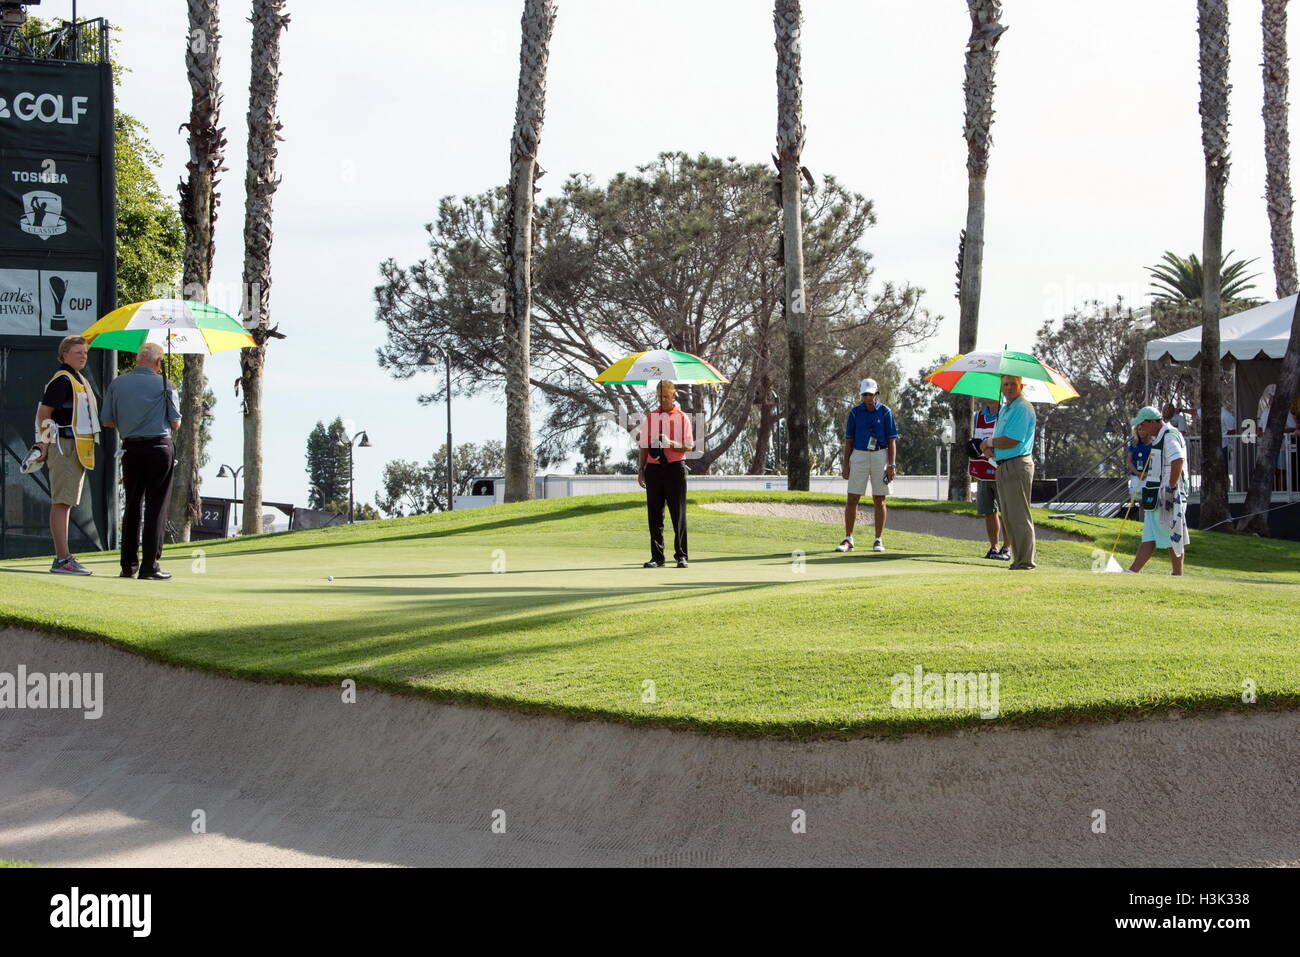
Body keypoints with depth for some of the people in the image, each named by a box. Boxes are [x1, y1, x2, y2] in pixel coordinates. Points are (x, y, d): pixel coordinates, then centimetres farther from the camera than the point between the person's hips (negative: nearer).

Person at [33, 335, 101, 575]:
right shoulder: (62, 380, -11)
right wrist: (44, 443, -15)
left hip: (78, 450, 10)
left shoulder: (80, 380, 20)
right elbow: (43, 412, -15)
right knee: (61, 503, -10)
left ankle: (63, 559, 14)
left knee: (65, 503, 11)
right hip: (64, 447, -10)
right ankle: (62, 560, -11)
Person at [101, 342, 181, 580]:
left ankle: (129, 565, 11)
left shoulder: (117, 384, 3)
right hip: (160, 448, -3)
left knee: (132, 507, 12)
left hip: (131, 449, 3)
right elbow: (176, 423, -2)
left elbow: (107, 421, 5)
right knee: (156, 507, 0)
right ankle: (149, 566, -3)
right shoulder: (164, 385, -6)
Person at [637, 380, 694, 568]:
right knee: (654, 515, 4)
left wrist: (671, 443, -23)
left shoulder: (682, 418, 1)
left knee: (678, 514, -2)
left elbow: (689, 446, -5)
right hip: (654, 468, 3)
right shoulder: (650, 417, 12)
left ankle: (681, 556, 3)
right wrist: (641, 470, 9)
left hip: (675, 468, -3)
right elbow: (644, 446, 14)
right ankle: (657, 557, 8)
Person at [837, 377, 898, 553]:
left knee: (879, 500, 1)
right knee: (852, 499, -4)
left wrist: (891, 465, -9)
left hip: (880, 456, -1)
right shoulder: (855, 412, 4)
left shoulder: (885, 412, 0)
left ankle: (879, 540, 7)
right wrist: (845, 464, -1)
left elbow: (892, 440, -1)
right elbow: (849, 440, 6)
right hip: (858, 457, 1)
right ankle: (848, 539, 1)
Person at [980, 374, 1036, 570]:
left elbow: (1010, 441, -21)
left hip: (1017, 466, -10)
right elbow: (1000, 440, 22)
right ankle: (1018, 559, 18)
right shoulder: (1004, 408, 19)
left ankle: (1026, 561, -6)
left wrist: (989, 442, -5)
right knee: (1008, 516, 12)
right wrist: (989, 448, -1)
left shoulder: (1022, 408, -13)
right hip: (1002, 466, 10)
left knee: (1019, 517, -8)